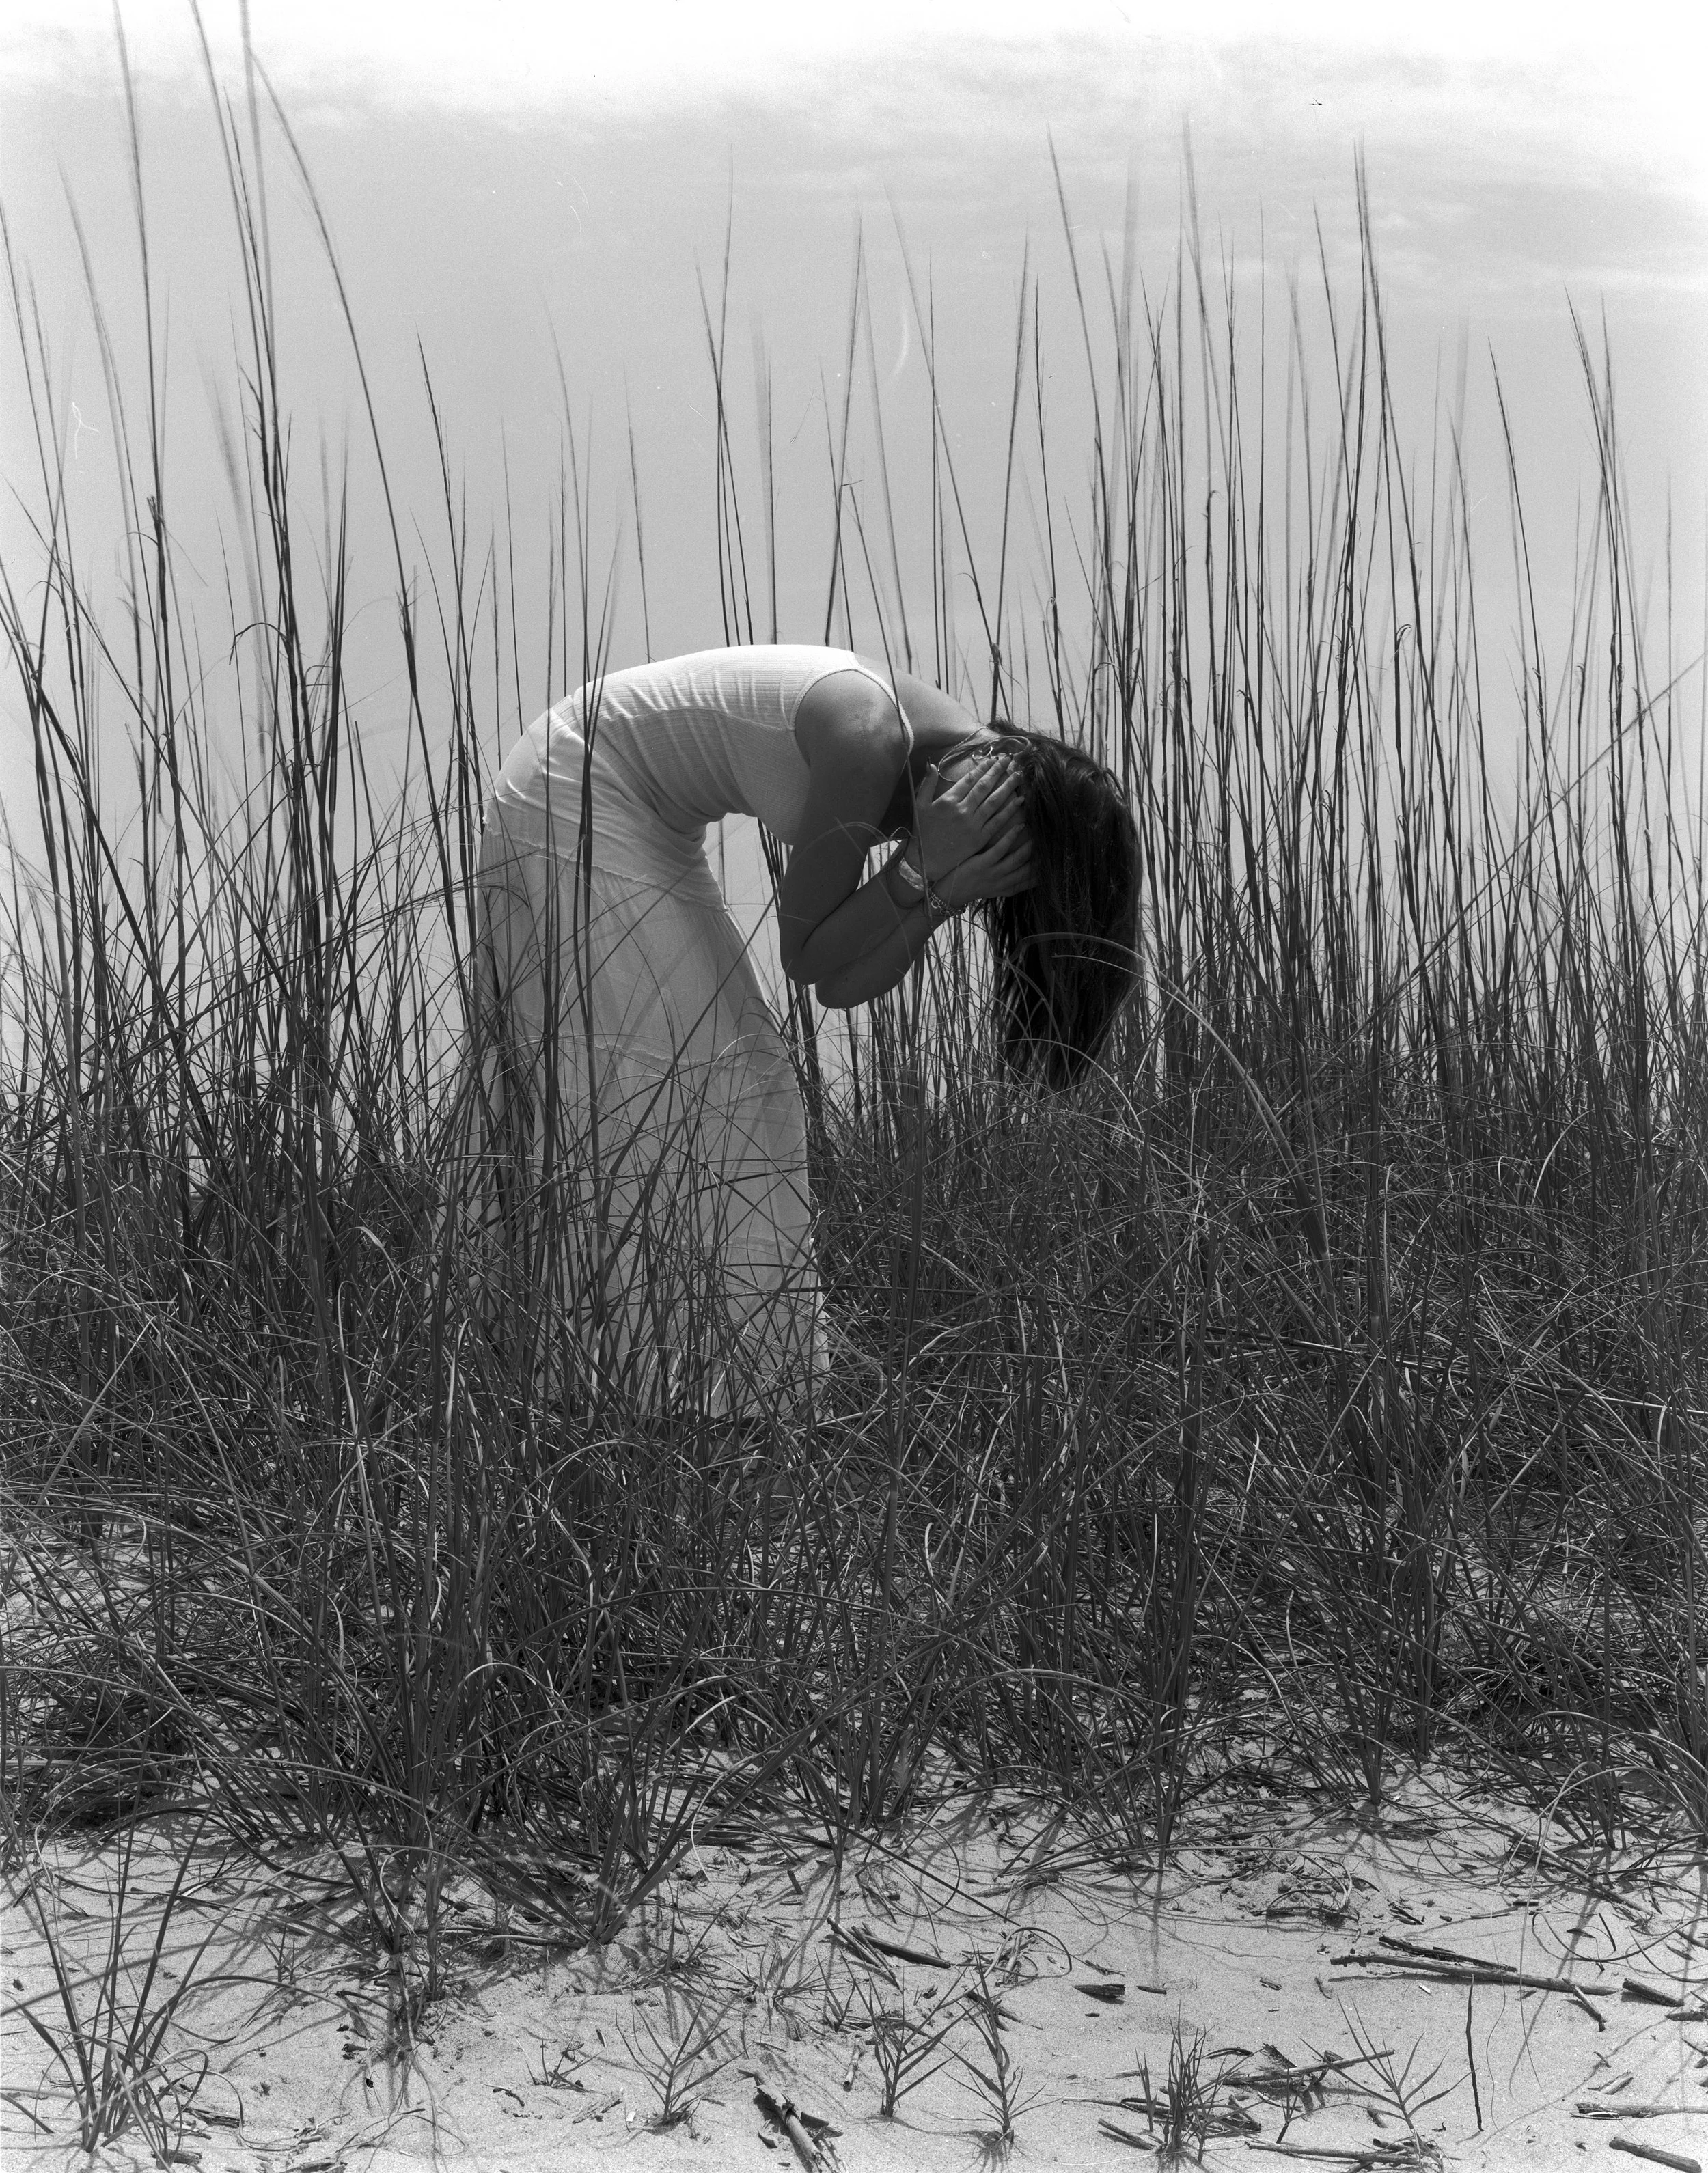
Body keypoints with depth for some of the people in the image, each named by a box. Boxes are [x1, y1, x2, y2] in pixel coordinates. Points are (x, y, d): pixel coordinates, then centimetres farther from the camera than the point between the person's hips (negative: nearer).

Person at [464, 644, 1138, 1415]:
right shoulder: (870, 737, -29)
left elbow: (842, 985, -8)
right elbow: (803, 954, -20)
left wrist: (943, 889, -22)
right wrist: (923, 871, -27)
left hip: (648, 826, 9)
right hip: (573, 800, -9)